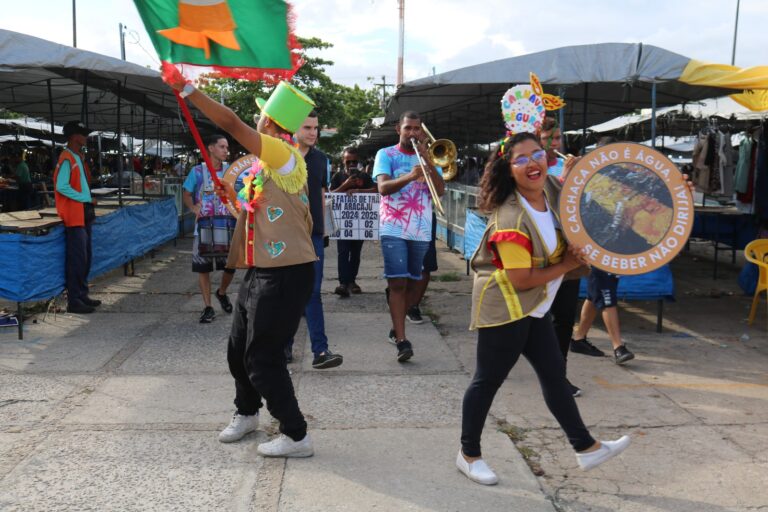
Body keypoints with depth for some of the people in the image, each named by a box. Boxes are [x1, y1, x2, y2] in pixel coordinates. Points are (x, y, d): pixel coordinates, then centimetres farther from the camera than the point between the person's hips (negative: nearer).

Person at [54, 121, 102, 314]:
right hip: (74, 215, -10)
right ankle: (74, 301, -3)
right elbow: (61, 186, -22)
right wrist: (84, 198, -15)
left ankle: (82, 296, 22)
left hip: (84, 214, 10)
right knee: (77, 259, -8)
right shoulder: (66, 159, -13)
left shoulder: (79, 157, 16)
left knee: (86, 257, 13)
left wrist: (88, 201, 11)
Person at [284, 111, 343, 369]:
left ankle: (320, 350, -5)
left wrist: (321, 226, 12)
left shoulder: (320, 159, 9)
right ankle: (284, 344, 20)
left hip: (313, 233, 2)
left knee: (312, 292, -2)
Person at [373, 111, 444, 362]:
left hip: (421, 230, 4)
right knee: (397, 283, -12)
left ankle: (396, 329, 30)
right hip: (393, 229, -4)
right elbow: (383, 187, -13)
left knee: (412, 284, 11)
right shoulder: (385, 155, 3)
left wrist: (426, 158, -9)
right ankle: (401, 340, -12)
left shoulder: (429, 158, 13)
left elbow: (440, 190, -2)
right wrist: (409, 176, -29)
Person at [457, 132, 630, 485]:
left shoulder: (550, 188, -2)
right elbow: (521, 280, -24)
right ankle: (468, 455, 22)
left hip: (533, 307, 9)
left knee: (554, 373, 16)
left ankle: (586, 448, 29)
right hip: (503, 307, -8)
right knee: (488, 380, 4)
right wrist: (567, 265, -13)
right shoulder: (511, 220, -26)